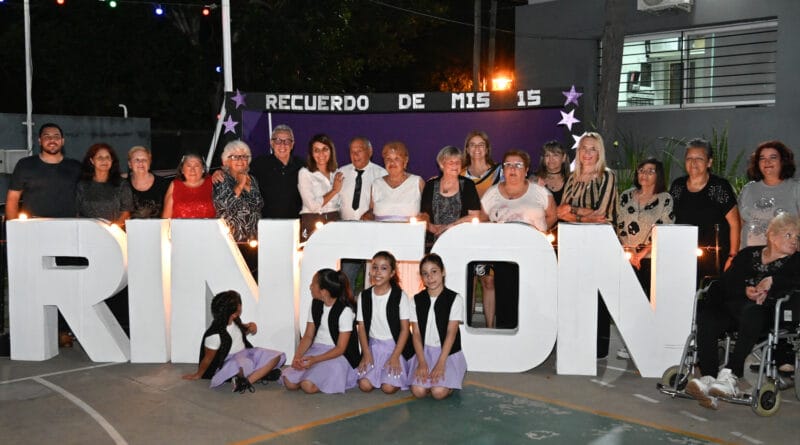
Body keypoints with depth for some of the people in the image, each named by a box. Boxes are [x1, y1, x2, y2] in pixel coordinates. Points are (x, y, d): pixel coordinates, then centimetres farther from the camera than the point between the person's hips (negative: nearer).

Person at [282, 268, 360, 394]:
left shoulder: (345, 311, -15)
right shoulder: (316, 305, 6)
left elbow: (340, 348, -15)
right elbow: (308, 336, 7)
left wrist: (315, 360, -27)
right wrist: (298, 356, -12)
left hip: (337, 355, -6)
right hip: (316, 350, 6)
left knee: (308, 386, -26)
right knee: (290, 382, -15)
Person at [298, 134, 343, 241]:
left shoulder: (337, 174, 12)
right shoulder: (304, 173, -2)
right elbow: (313, 205, -12)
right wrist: (334, 190, -4)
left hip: (335, 221, 4)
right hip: (312, 223, -4)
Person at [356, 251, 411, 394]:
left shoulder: (400, 296, -6)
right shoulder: (364, 296, 3)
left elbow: (404, 329, -6)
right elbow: (362, 327, 4)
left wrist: (395, 356, -12)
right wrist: (366, 353, -6)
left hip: (394, 346, -2)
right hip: (373, 346, 3)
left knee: (389, 388, -18)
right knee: (364, 385, -17)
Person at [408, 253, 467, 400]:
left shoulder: (455, 299, -5)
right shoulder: (416, 300, 5)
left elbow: (451, 333, -10)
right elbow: (416, 334, 0)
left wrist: (440, 364, -18)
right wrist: (422, 363, -13)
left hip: (448, 353, -2)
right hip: (424, 352, 2)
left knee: (439, 392, -23)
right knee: (418, 391, -20)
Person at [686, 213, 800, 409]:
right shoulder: (748, 254, 21)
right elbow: (727, 281, 7)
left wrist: (772, 281, -15)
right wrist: (746, 290, -11)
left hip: (766, 312, -3)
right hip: (731, 307, 3)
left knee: (751, 312, -39)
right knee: (705, 316, -29)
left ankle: (731, 375, -42)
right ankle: (709, 378, -40)